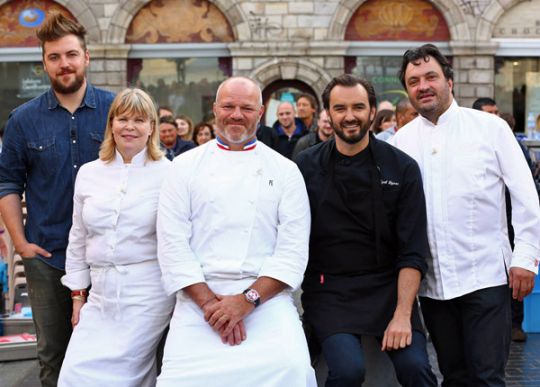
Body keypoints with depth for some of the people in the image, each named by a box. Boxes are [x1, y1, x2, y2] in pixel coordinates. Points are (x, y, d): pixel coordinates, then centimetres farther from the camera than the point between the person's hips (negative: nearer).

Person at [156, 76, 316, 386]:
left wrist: (247, 300, -12)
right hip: (199, 295, 1)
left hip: (266, 294, -1)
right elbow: (172, 242, 1)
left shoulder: (285, 171, 8)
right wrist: (209, 301, -9)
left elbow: (294, 249, 0)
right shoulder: (186, 166, 9)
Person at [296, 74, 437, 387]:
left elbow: (412, 251, -3)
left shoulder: (401, 168, 0)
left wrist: (402, 314, -11)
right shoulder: (307, 167, 0)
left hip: (388, 285, 1)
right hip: (329, 288, -1)